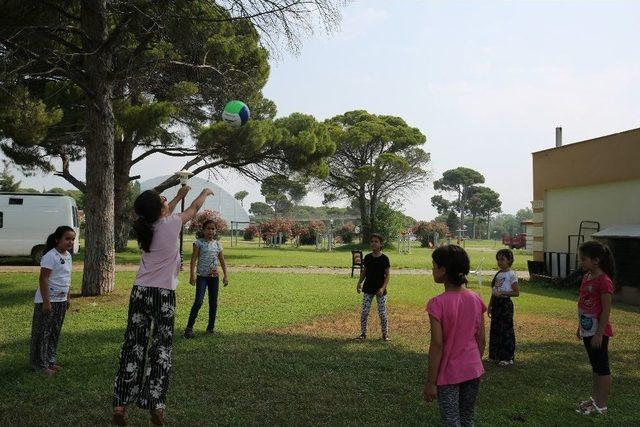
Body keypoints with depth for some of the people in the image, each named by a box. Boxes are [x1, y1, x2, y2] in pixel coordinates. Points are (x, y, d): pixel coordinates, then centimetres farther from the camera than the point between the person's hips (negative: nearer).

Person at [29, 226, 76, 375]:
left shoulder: (68, 255, 8)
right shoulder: (50, 256, -18)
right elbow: (43, 279, -20)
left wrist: (68, 297, 17)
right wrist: (46, 301, -22)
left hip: (61, 300, 9)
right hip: (47, 300, -8)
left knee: (55, 332, 15)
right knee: (43, 332, 1)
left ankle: (50, 361, 26)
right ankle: (40, 365, 9)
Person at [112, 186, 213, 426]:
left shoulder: (145, 226, 5)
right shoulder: (170, 224, -8)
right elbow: (194, 209, 10)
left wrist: (179, 197, 40)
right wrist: (205, 193, 29)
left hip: (139, 292, 5)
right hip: (163, 295, -5)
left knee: (133, 347, 8)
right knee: (161, 349, 4)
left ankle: (119, 406, 11)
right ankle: (156, 406, 5)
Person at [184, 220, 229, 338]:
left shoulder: (217, 244, 8)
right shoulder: (199, 242, -3)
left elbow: (222, 261, 12)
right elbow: (194, 259, -9)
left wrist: (225, 275, 6)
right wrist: (192, 274, -18)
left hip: (214, 276, 5)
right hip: (202, 276, -4)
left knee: (213, 303, 7)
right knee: (199, 301, -14)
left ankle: (211, 327, 18)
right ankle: (189, 327, -7)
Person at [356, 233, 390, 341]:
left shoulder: (384, 259, -7)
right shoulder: (367, 257, 2)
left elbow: (387, 276, -5)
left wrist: (383, 288, -16)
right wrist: (359, 283, -3)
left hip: (380, 290, -2)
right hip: (368, 289, 3)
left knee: (382, 313, 2)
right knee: (364, 312, 1)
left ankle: (385, 334, 16)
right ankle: (363, 333, 14)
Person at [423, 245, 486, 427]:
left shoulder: (438, 303, -19)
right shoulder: (476, 300, -3)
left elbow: (437, 345, -18)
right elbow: (481, 340, 3)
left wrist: (430, 382, -11)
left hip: (449, 375, -5)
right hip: (473, 371, 5)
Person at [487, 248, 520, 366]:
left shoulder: (511, 275, -10)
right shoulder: (498, 274, 12)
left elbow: (516, 292, -12)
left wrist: (502, 293, -21)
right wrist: (490, 306, 16)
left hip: (505, 303, -7)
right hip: (496, 303, 7)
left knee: (506, 330, -2)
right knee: (495, 329, 11)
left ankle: (507, 357, 7)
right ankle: (496, 355, 22)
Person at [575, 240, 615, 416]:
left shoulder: (604, 281, -20)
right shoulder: (586, 278, 7)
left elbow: (606, 310, -20)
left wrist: (599, 334, -19)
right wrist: (580, 327, 17)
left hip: (598, 331, -9)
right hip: (588, 330, 9)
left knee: (602, 367, 2)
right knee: (595, 365, 18)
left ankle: (601, 406, 11)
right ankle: (594, 399, 30)